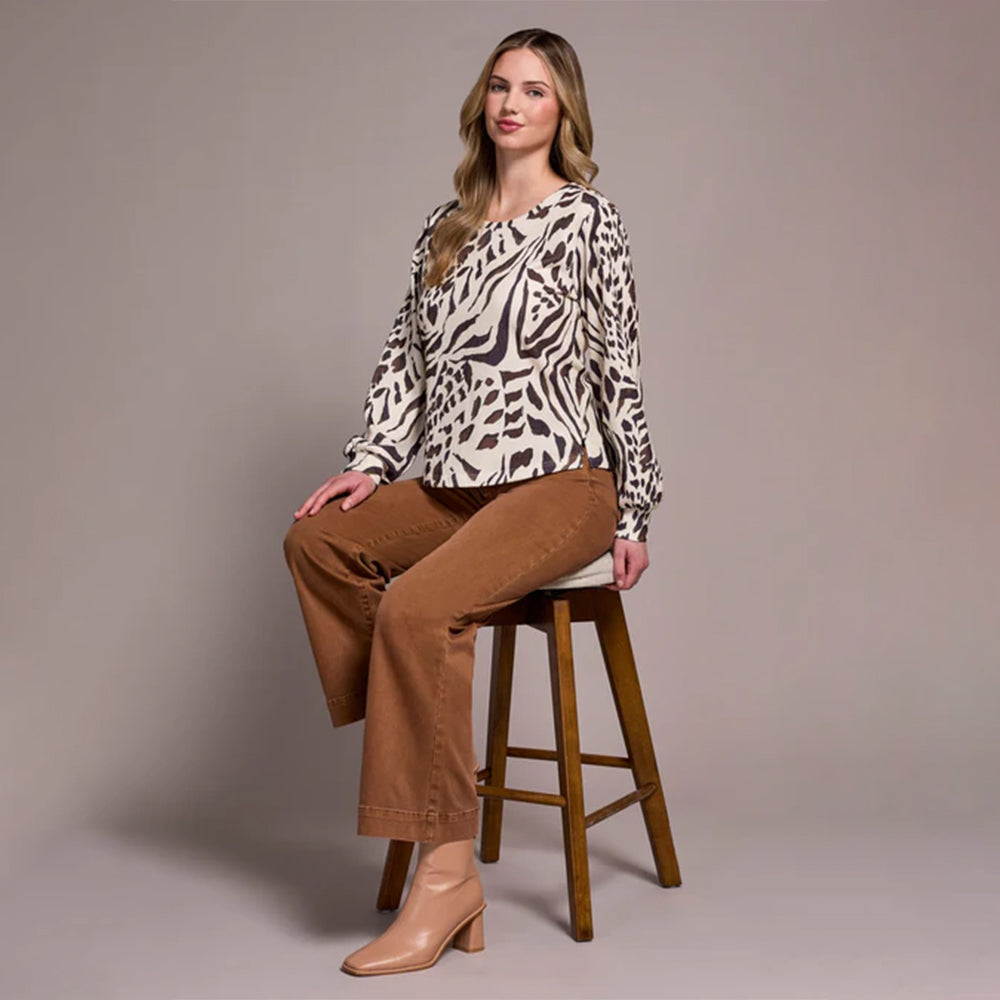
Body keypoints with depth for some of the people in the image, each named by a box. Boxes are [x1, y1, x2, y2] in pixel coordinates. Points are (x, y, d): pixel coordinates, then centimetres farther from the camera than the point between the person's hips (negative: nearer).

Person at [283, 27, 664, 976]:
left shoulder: (587, 219, -3)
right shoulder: (449, 222, 15)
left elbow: (618, 366, -5)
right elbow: (406, 351, 16)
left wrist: (634, 513, -6)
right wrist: (370, 462, 4)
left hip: (563, 481, -7)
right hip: (461, 484, 7)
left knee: (417, 606, -28)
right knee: (318, 540, -10)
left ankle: (445, 872, -20)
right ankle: (415, 749, -4)